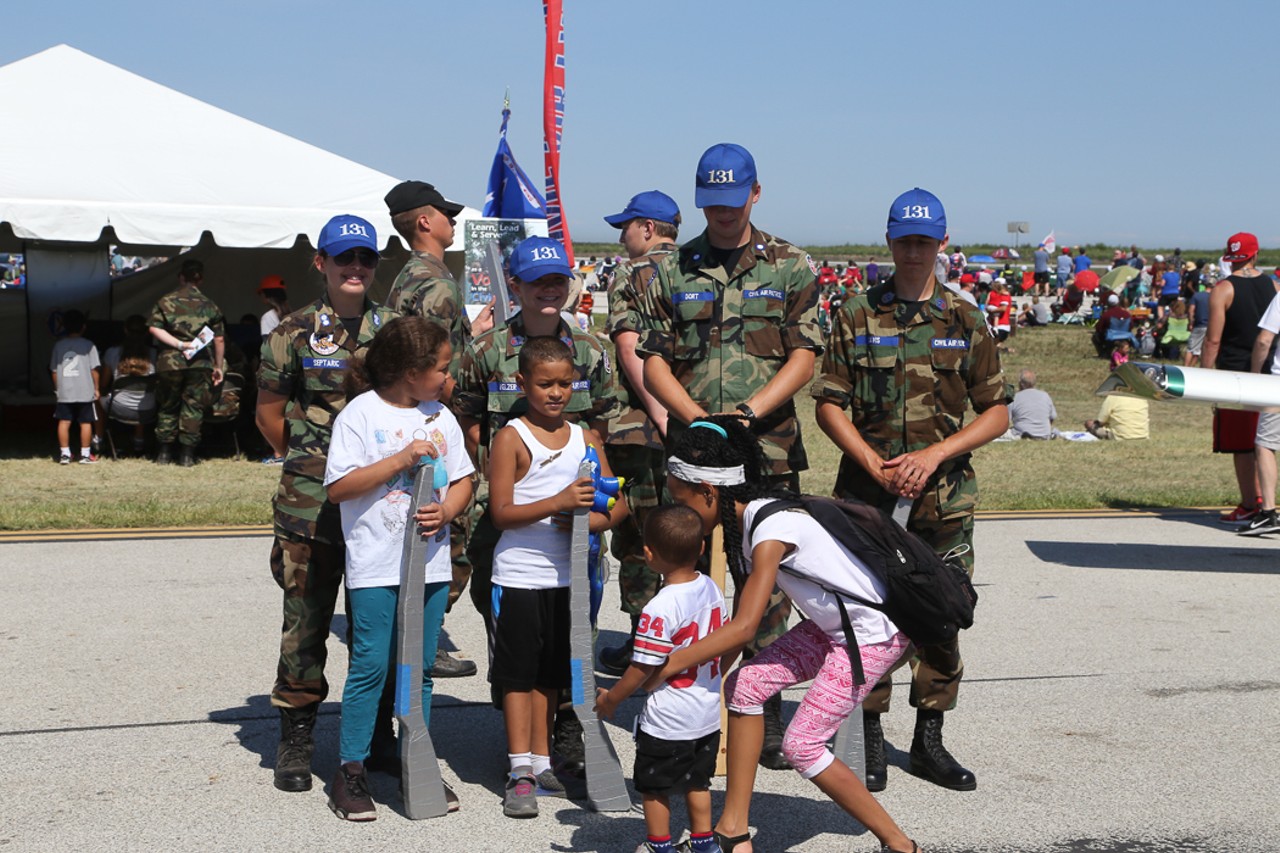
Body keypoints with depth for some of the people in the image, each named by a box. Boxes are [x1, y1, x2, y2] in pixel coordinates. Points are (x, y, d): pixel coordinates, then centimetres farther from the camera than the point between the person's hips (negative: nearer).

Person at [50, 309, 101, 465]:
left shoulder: (58, 345, 5)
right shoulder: (88, 345, -3)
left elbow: (54, 370, 6)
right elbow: (94, 369, -5)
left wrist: (57, 388, 16)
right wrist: (97, 388, 4)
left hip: (64, 393, 2)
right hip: (85, 392, -2)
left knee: (64, 422, 5)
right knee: (85, 423, 4)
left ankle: (65, 454, 4)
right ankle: (85, 454, 6)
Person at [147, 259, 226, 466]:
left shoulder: (166, 301, 3)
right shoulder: (209, 305, 5)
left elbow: (155, 329, -9)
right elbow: (219, 340, 4)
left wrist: (179, 344, -9)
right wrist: (218, 366, 13)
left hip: (169, 363, 0)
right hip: (200, 364, 0)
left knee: (167, 407, 13)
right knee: (193, 407, 5)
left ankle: (164, 453, 15)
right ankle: (187, 454, 3)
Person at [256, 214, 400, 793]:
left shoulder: (394, 330, 9)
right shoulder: (294, 333, 1)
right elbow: (268, 413, 9)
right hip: (311, 505, -2)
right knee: (306, 620, 1)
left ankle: (377, 738, 21)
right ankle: (296, 740, 12)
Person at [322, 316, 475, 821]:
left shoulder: (440, 418, 10)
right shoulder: (359, 415, -7)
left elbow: (463, 481, 13)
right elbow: (338, 487, -13)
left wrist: (446, 511, -8)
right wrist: (400, 460, -19)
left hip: (431, 563, 5)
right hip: (376, 565, -5)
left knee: (420, 667, 10)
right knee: (371, 665, -3)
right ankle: (350, 772, 6)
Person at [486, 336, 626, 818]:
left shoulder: (585, 439, 9)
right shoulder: (511, 438, -6)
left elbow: (617, 505, 9)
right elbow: (501, 512, -13)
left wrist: (591, 521, -12)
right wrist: (559, 501, -24)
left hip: (566, 576, 5)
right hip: (519, 575, -5)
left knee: (550, 674, 13)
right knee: (518, 674, 0)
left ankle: (541, 763, 22)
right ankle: (521, 773, 3)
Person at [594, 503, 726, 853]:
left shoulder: (659, 609, -27)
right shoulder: (712, 589, -4)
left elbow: (642, 668, -21)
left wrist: (609, 699, -6)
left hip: (666, 720, -7)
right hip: (709, 712, 7)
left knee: (654, 787, 13)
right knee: (697, 780, 23)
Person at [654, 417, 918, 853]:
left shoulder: (771, 528, -27)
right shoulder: (745, 520, 1)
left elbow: (743, 628, -32)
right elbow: (741, 617, 3)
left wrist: (666, 666, -30)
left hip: (875, 635, -9)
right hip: (832, 624, 9)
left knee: (801, 745, -8)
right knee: (745, 685, -1)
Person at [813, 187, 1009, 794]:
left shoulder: (966, 323, 6)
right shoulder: (857, 318, 3)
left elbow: (996, 414, 5)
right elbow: (829, 406, 2)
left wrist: (935, 454, -9)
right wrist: (876, 465, -10)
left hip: (946, 498, 1)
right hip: (868, 496, -1)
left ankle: (929, 743, 19)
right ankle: (869, 743, 14)